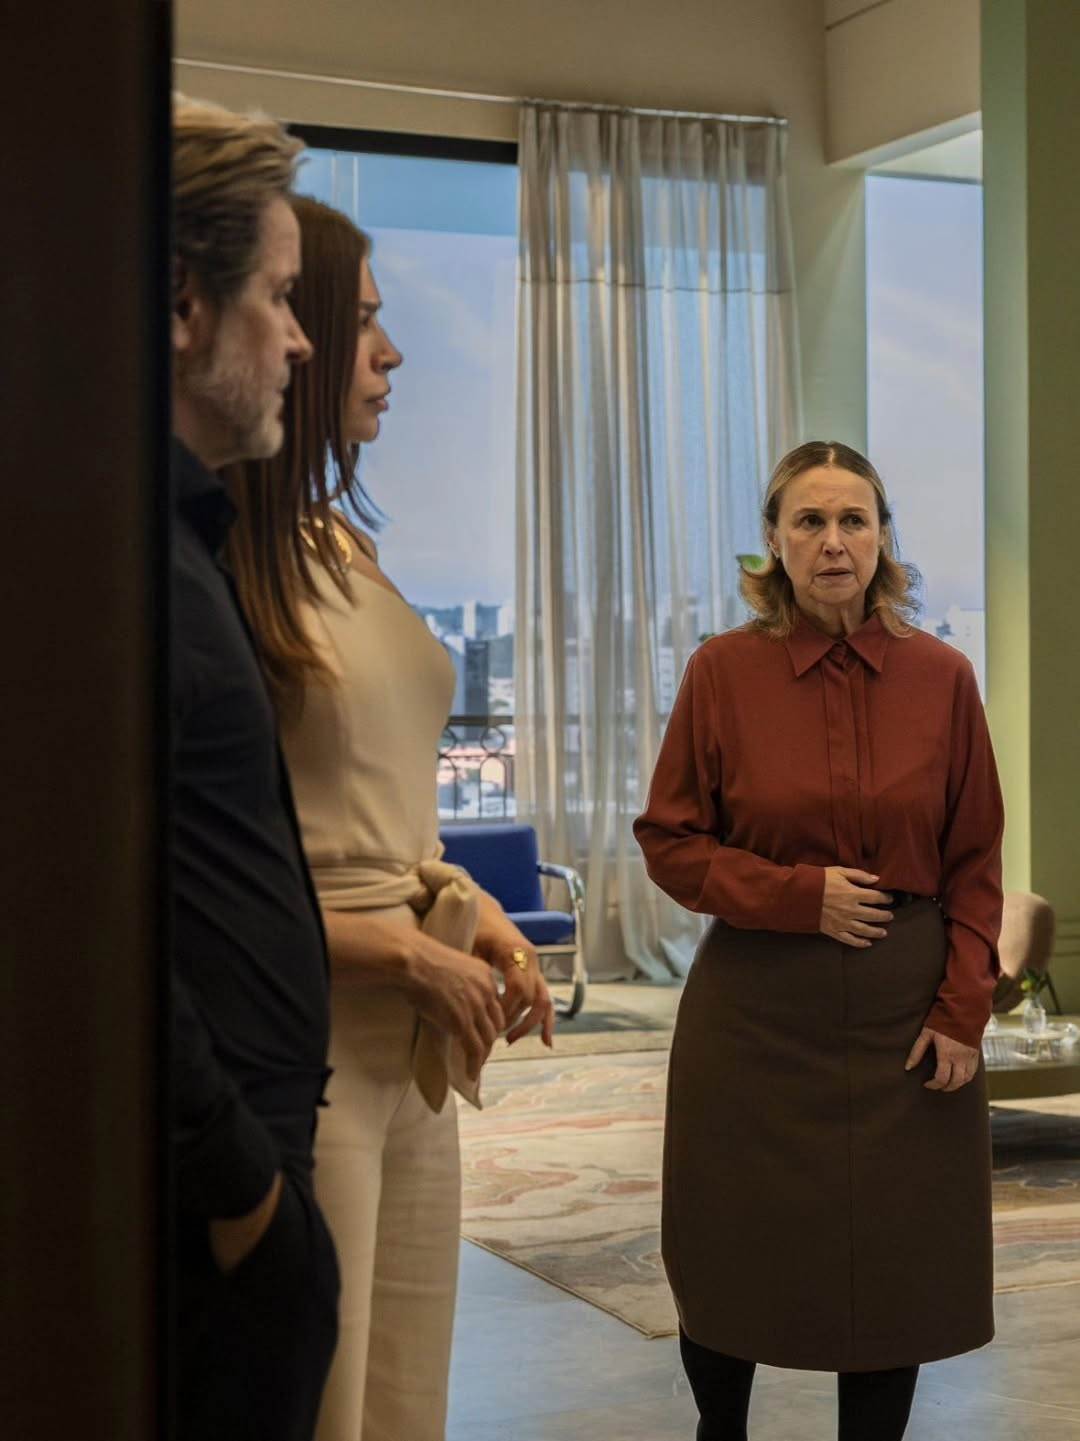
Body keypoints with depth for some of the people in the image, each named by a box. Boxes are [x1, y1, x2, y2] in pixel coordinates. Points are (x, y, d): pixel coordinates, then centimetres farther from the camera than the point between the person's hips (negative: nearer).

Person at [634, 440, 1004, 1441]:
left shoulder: (941, 677, 1)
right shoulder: (723, 671, -2)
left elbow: (975, 862, 4)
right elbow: (669, 841, 0)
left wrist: (961, 1010, -5)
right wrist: (797, 894, -13)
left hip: (903, 1013, 1)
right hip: (756, 1011, 0)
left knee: (894, 1265, 6)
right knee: (736, 1266, 10)